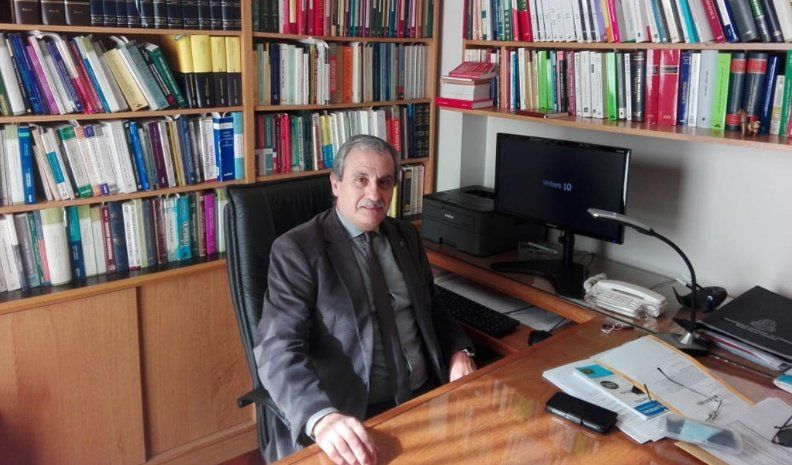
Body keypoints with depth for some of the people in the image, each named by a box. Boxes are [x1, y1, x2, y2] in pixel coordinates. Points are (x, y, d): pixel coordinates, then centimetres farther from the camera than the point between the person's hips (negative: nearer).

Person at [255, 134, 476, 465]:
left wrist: (458, 351, 1)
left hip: (425, 397, 5)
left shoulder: (406, 236, 11)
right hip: (352, 416, -5)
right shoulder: (297, 249, -8)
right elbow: (278, 348, -17)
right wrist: (321, 418, -34)